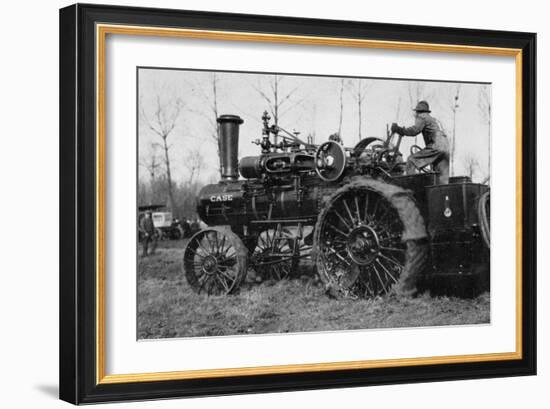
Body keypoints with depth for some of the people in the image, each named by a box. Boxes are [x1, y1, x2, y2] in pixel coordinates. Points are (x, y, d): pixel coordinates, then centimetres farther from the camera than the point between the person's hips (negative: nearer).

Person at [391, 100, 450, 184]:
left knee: (412, 160, -7)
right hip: (445, 148, 8)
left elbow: (414, 130, -11)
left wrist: (398, 129, -5)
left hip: (435, 147, -8)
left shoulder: (422, 117, 5)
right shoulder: (434, 120, 33)